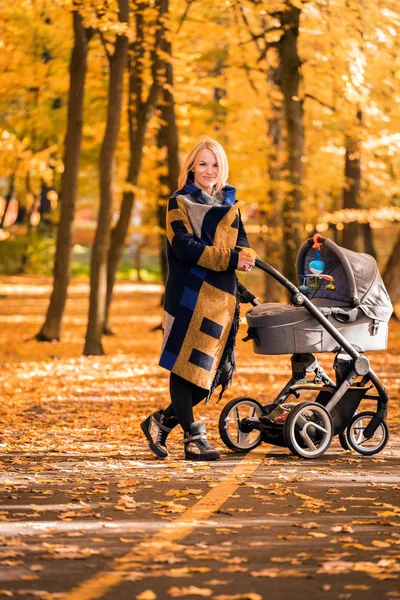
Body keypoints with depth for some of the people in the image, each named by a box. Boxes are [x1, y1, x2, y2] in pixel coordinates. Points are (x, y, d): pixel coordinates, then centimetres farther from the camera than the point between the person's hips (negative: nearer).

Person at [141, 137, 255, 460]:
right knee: (186, 367, -7)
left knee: (212, 373, 4)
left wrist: (244, 257, -16)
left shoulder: (229, 205, 17)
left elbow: (242, 244, 9)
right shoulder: (181, 203, 2)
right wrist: (229, 258, -19)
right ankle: (193, 437, -1)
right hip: (189, 296, -5)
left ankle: (161, 421, 18)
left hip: (223, 297, 5)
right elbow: (185, 246, -11)